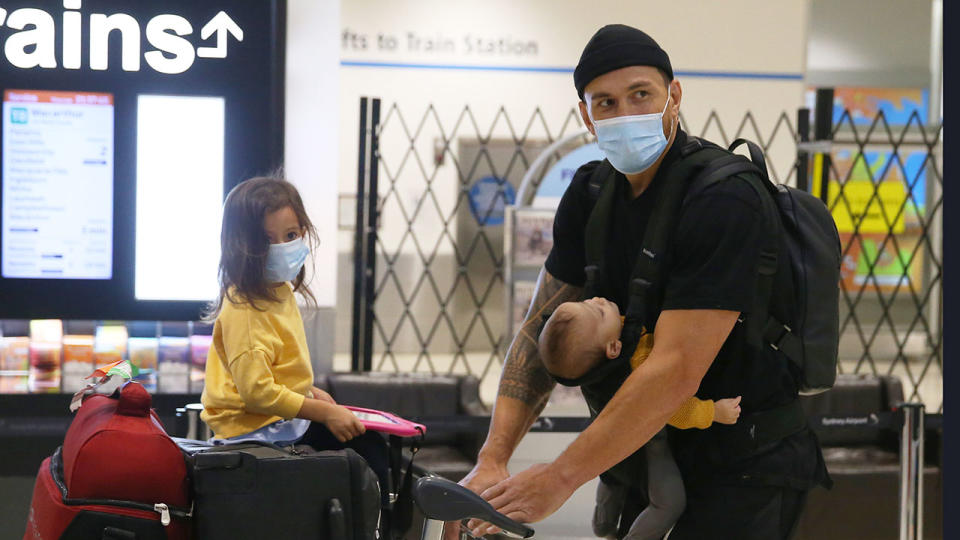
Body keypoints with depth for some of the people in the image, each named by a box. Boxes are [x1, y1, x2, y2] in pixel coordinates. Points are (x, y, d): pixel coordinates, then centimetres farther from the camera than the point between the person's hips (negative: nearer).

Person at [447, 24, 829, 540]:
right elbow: (540, 327, 3)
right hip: (655, 448, 7)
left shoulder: (723, 203, -22)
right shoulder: (591, 195, 2)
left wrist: (558, 479, -25)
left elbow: (676, 370, -27)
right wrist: (492, 460, -10)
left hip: (746, 464, -7)